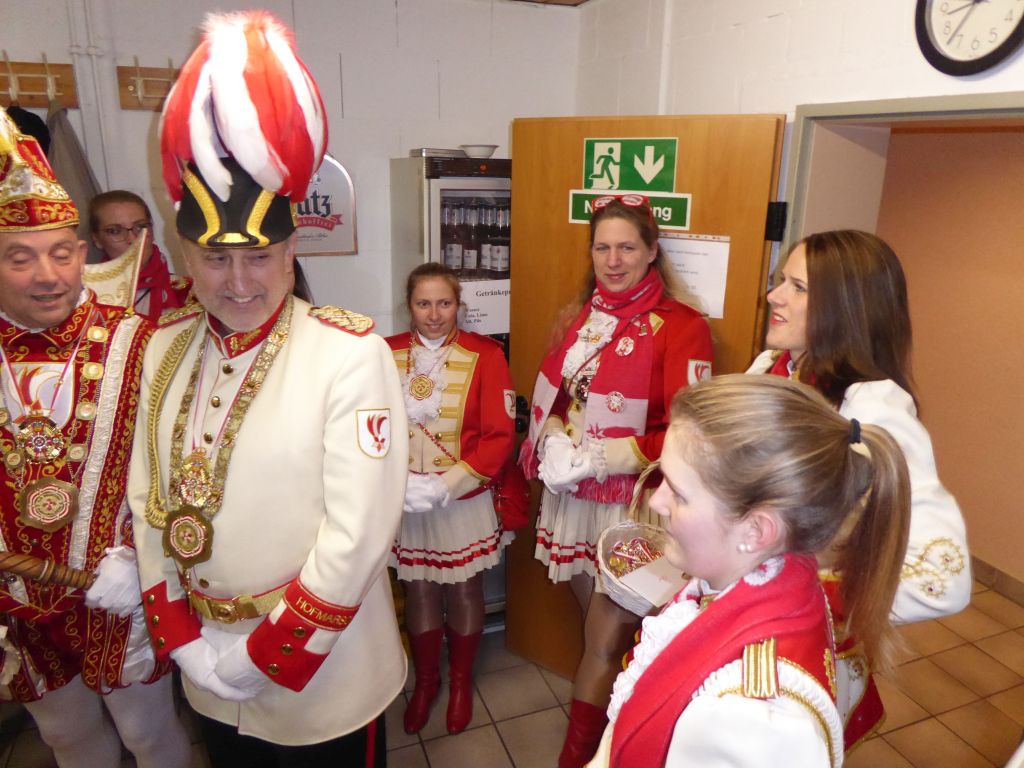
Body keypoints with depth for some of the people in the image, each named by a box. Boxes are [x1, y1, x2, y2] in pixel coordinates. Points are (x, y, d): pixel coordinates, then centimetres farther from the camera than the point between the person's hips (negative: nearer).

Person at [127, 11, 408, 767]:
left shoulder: (351, 352, -20)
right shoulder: (166, 346, -2)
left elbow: (360, 530, -22)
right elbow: (146, 492, 2)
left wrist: (268, 653, -14)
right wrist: (180, 636, -2)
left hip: (324, 678, -5)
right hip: (206, 674, 5)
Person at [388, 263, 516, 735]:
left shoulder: (485, 355, -9)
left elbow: (500, 437, -11)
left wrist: (446, 485, -20)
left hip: (465, 501, -1)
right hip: (405, 504, 2)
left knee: (464, 593, 16)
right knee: (418, 594, 17)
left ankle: (461, 682, 41)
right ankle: (425, 680, 42)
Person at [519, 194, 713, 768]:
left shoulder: (682, 327, -11)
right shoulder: (581, 316, 9)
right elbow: (548, 397, 12)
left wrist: (598, 458, -20)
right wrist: (554, 444, -8)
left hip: (631, 504, -5)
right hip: (572, 498, 6)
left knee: (605, 644, 3)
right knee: (600, 626, 19)